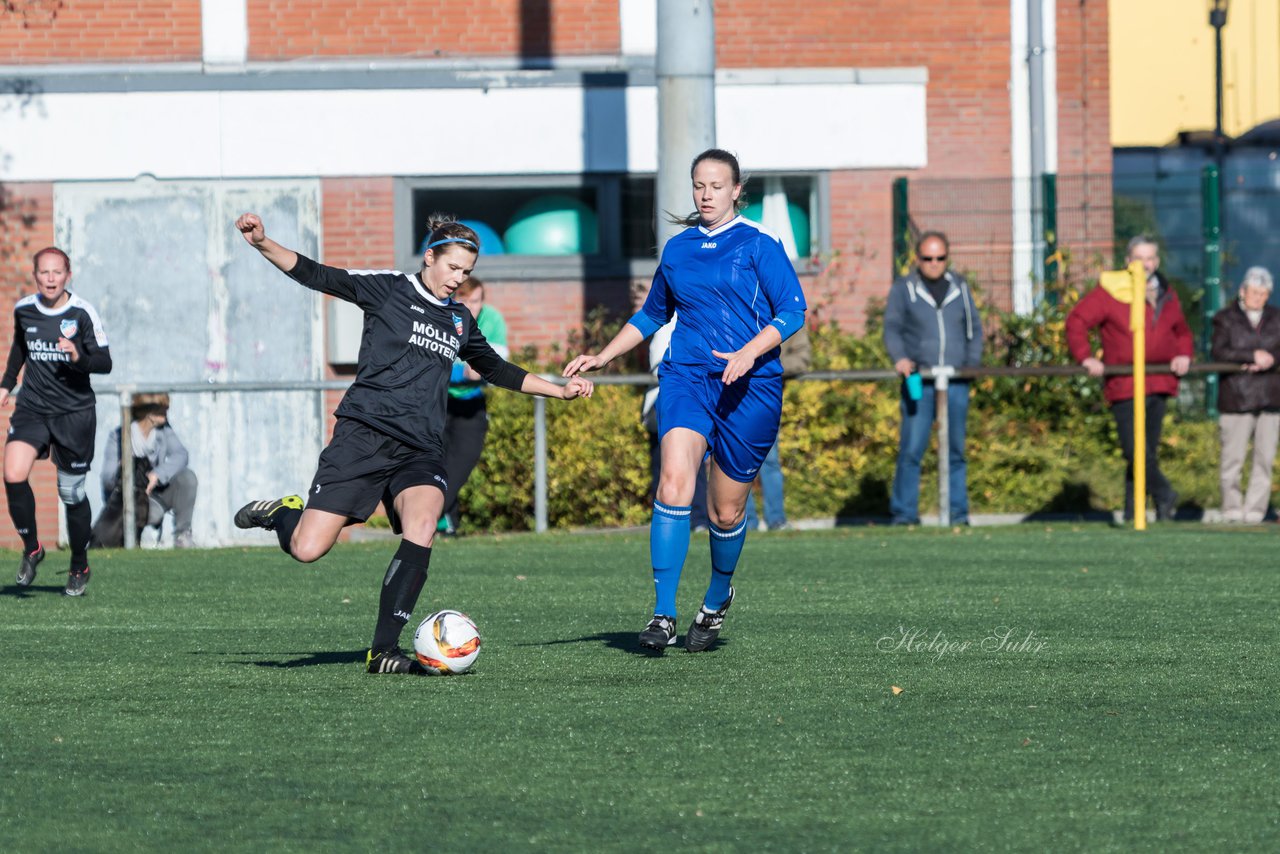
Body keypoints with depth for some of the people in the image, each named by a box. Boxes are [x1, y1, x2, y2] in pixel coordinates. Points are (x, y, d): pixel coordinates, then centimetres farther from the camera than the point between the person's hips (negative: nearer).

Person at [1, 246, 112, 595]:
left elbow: (105, 363, -8)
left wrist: (79, 358, -26)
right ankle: (31, 549, 1)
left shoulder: (82, 313, -9)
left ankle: (79, 567, 24)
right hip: (32, 407, 2)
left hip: (75, 412, -2)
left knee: (71, 492, 3)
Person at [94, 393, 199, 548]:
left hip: (157, 491, 5)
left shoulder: (164, 430, 0)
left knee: (187, 476, -22)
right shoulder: (118, 436, -12)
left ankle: (182, 535, -12)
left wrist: (157, 474, -34)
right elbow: (108, 477, -14)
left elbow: (181, 454, -17)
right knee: (154, 512, -37)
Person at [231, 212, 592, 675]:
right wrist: (263, 244, -17)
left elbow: (496, 369, 36)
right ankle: (285, 513, 27)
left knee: (422, 528, -28)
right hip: (364, 437, -4)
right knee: (307, 550, -12)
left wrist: (559, 390, 35)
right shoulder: (388, 289, 3)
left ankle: (383, 650, -22)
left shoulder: (460, 319, 20)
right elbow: (316, 276, -3)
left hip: (420, 451, 4)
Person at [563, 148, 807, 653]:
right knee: (674, 481, -23)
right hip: (686, 378, 2)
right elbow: (652, 315, 28)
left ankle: (716, 600, 36)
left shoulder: (758, 246, 0)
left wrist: (748, 353, -20)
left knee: (726, 511, 5)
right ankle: (663, 616, -24)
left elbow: (792, 311, -6)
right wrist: (602, 357, 20)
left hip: (749, 385, -2)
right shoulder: (678, 249, 14)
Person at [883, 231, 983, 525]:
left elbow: (975, 328, 18)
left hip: (956, 380, 3)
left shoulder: (960, 287, 15)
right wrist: (900, 358, -16)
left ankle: (958, 514, 8)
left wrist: (972, 362, 4)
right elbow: (892, 328, 2)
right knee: (912, 448, -9)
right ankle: (904, 514, -5)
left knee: (956, 450, 3)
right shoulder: (903, 289, 7)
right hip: (919, 380, -2)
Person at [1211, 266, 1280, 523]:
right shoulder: (1226, 319, 5)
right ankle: (1232, 509, 6)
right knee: (1233, 456, -5)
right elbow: (1219, 352, -10)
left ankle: (1254, 510, 3)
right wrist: (1253, 356, -18)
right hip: (1237, 399, -3)